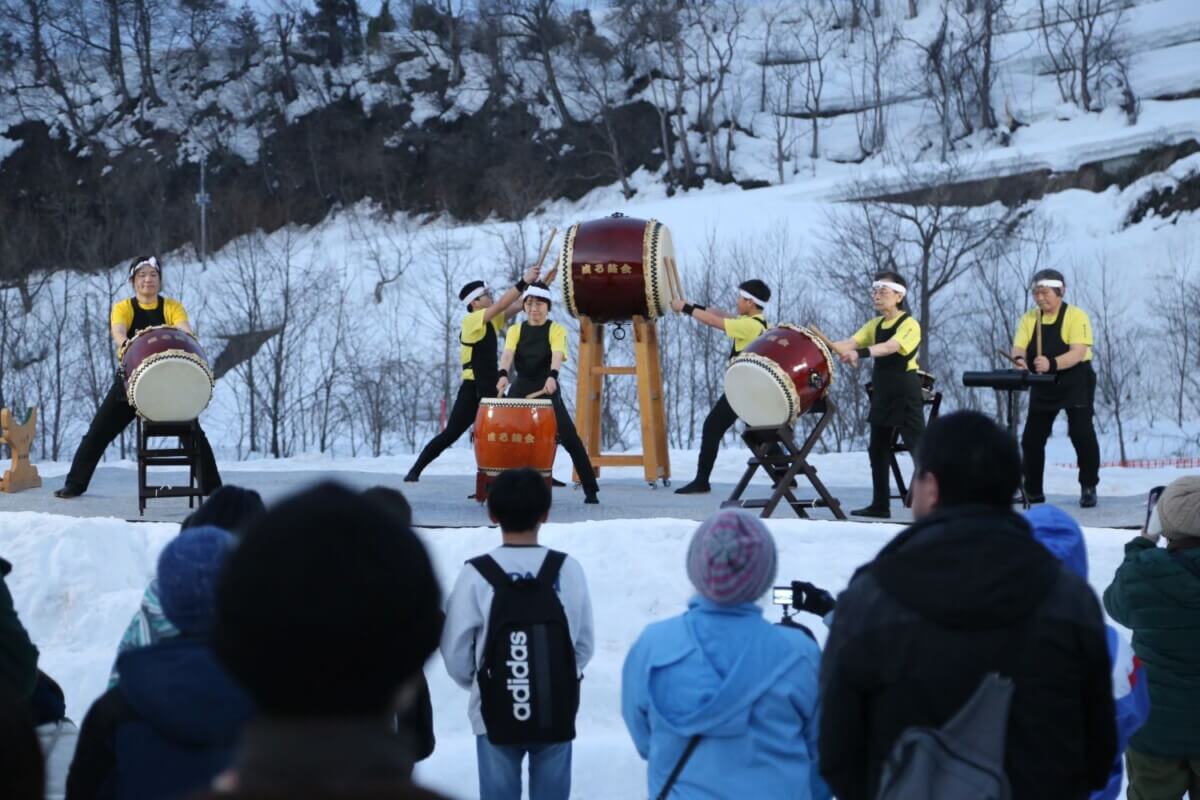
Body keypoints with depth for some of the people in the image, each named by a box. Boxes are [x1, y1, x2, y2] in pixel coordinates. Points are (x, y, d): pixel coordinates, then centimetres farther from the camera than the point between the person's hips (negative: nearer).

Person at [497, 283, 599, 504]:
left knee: (570, 439, -11)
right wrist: (503, 374, -35)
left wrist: (552, 377, -43)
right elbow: (508, 354, -13)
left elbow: (557, 355, -21)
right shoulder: (515, 330, 6)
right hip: (520, 390, 3)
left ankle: (591, 490, -7)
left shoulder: (556, 330, -1)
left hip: (547, 391, -3)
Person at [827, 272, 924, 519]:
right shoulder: (875, 325, 11)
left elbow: (889, 347, -31)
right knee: (878, 449, 11)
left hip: (906, 395, -8)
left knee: (919, 448, -10)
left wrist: (859, 354, -46)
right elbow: (850, 343, -1)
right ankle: (880, 505, 19)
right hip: (882, 394, 8)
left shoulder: (909, 324, -12)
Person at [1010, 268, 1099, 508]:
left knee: (1081, 433, -11)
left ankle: (1088, 488, 2)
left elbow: (1078, 353, -22)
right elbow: (1018, 347, -6)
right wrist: (1019, 359, -31)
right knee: (1032, 438, 3)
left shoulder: (1076, 316, -10)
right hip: (1042, 386, 5)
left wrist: (1052, 364, -40)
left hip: (1075, 383, -5)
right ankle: (1033, 490, 15)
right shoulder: (1029, 319, 5)